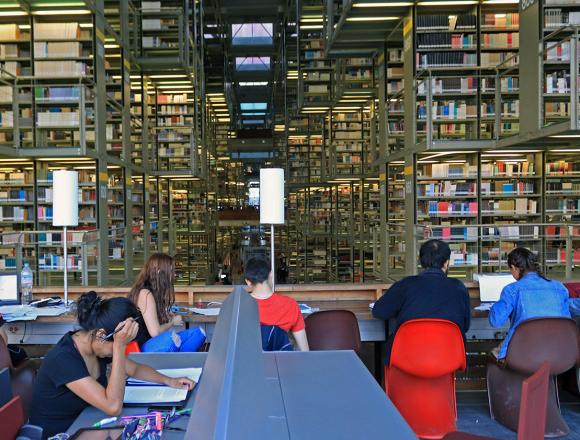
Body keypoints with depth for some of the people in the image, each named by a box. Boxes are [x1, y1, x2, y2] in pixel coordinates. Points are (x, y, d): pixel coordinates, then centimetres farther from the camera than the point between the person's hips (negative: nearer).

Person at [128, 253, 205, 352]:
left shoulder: (155, 292, 13)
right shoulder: (145, 294, -14)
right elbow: (155, 332, -18)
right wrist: (172, 322, -3)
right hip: (141, 347, -10)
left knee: (198, 333, -2)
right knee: (172, 338, -39)